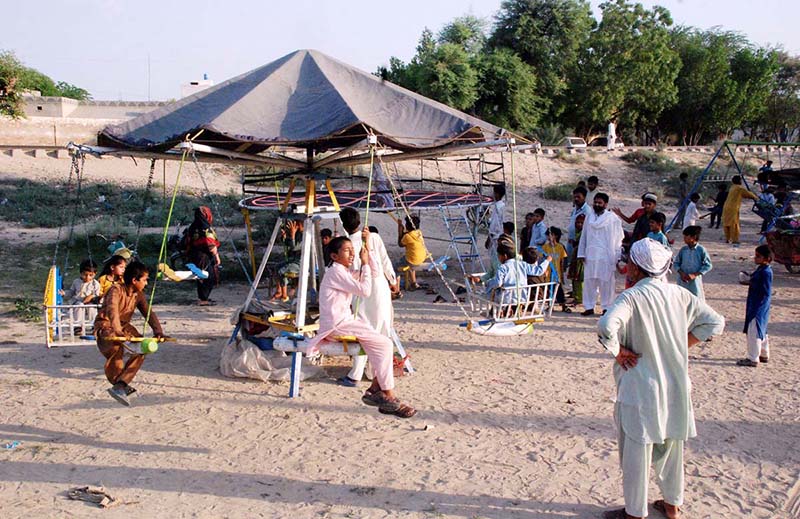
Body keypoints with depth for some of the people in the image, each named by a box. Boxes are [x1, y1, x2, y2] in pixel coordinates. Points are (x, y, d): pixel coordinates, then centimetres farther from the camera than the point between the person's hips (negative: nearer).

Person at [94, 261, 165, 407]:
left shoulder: (138, 295, 4)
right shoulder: (116, 290, -19)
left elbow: (149, 313, 0)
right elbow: (112, 310, -36)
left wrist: (158, 331, -18)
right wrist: (118, 331, -52)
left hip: (124, 326, 7)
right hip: (105, 325, -7)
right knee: (116, 346, -37)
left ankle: (120, 386, -20)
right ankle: (117, 382, -17)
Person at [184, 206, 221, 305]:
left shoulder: (192, 228, 7)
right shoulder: (206, 229, -16)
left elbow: (187, 242, 13)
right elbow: (211, 245, -18)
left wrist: (189, 256, 21)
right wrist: (217, 256, -8)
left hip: (194, 257, 8)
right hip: (206, 257, -8)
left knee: (201, 278, 17)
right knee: (210, 278, -1)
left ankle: (201, 298, 24)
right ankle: (203, 299, -3)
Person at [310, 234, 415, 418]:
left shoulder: (346, 271, 15)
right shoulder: (336, 272, -14)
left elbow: (375, 273, 16)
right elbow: (365, 291, -19)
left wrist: (368, 249, 9)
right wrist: (364, 263, -10)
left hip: (346, 320, 10)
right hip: (336, 325, -10)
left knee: (384, 344, 0)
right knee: (382, 344, -16)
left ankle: (375, 390, 4)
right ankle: (389, 399, -12)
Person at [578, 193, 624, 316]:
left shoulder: (613, 218, 0)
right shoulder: (589, 218, 13)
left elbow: (618, 238, -1)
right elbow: (583, 236, 16)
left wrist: (617, 257, -6)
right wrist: (581, 253, 10)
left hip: (606, 256, -4)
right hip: (590, 255, 4)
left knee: (606, 282, -1)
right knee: (589, 281, 4)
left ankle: (606, 307, 7)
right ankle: (589, 307, 10)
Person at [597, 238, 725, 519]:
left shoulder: (631, 297, -18)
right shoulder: (679, 294, 0)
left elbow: (606, 326, -36)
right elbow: (715, 322, 7)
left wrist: (618, 352, -18)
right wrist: (680, 346, 8)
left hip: (640, 388, -6)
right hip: (676, 386, 6)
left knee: (636, 451, 7)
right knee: (671, 446, 21)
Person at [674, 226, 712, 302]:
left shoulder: (701, 250, -9)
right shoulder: (683, 249, 2)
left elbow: (708, 265, -8)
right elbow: (676, 263, 8)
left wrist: (694, 275, -15)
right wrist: (681, 273, -11)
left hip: (695, 281, -4)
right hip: (683, 281, 4)